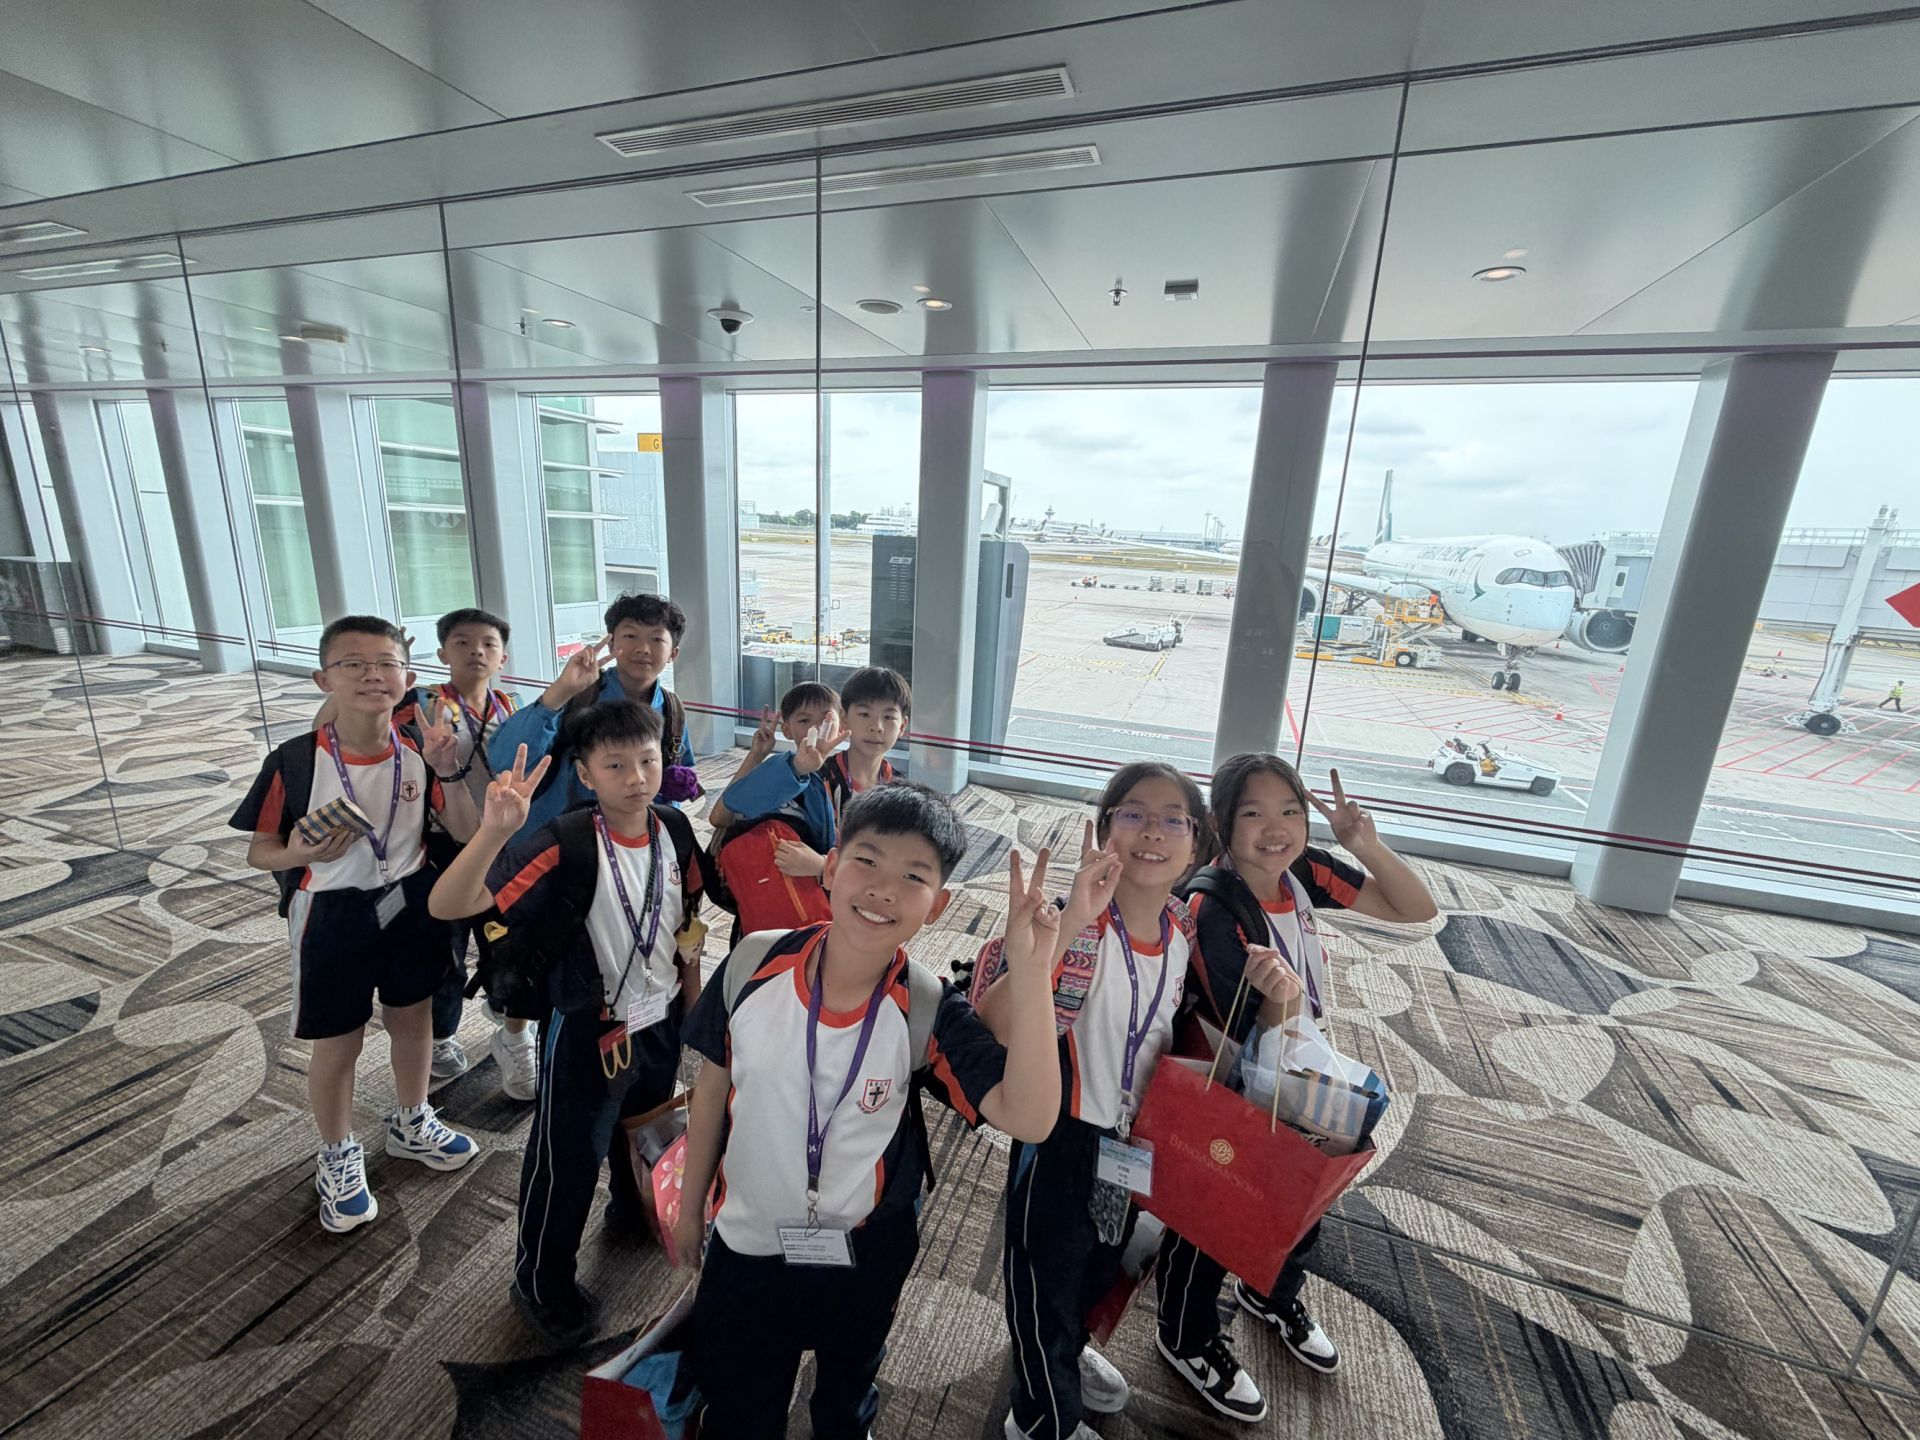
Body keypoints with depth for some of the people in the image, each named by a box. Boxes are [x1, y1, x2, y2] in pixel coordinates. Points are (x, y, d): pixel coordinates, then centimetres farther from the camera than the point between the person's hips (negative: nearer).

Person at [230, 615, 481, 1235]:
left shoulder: (420, 753, -10)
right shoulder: (294, 762, -17)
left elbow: (465, 832, -8)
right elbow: (259, 849, -6)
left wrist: (448, 772, -23)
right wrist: (298, 854, -28)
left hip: (410, 904, 3)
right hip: (332, 916, -3)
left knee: (413, 1018, 20)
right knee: (338, 1042, 13)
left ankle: (411, 1125, 46)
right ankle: (339, 1158, 40)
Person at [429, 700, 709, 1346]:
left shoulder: (675, 828, -11)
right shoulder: (567, 844, -27)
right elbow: (447, 904, -35)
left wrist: (693, 1001, 10)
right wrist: (495, 829, -53)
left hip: (662, 1019, 6)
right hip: (589, 1031, -5)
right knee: (568, 1159, 14)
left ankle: (635, 1209, 60)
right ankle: (541, 1282, 44)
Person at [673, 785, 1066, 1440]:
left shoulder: (928, 1011, -25)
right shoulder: (754, 964, -21)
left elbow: (1028, 1116, -35)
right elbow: (713, 1086, -5)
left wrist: (1029, 971, -46)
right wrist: (690, 1206, 6)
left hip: (865, 1257, 0)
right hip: (745, 1244, 1)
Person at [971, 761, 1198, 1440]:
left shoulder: (1185, 932, -9)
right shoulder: (1072, 924, -29)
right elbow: (992, 1021, -40)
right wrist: (1070, 921, -47)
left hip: (1136, 1138, 6)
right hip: (1062, 1135, -6)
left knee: (1101, 1264, 31)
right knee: (1045, 1269, 18)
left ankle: (1066, 1348, 64)